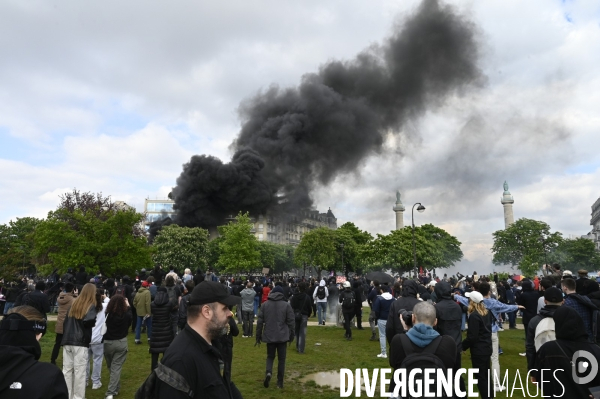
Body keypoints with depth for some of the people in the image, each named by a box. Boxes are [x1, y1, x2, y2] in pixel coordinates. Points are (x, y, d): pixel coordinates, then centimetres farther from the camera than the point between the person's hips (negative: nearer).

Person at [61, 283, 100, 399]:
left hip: (67, 341, 6)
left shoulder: (74, 303, 12)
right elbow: (88, 320, -23)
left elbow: (66, 321, 16)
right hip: (80, 342, -6)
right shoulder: (92, 305, -7)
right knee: (79, 372, 2)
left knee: (67, 370, 10)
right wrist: (93, 323, -3)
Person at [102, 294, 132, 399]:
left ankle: (115, 388, 34)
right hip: (121, 343, -1)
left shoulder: (107, 314, -15)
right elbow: (130, 318, 10)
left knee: (110, 367, 20)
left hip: (108, 343, 1)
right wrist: (128, 306, 22)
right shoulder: (126, 315, -13)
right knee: (116, 367, 3)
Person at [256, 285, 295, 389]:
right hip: (282, 336, -1)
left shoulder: (265, 304, 1)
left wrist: (258, 336, 10)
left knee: (270, 356, 18)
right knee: (281, 359, 11)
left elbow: (260, 322, 2)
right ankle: (280, 382, 13)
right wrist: (291, 336, 8)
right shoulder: (286, 305, -4)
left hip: (269, 336, 1)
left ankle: (268, 372, -8)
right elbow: (290, 322, -3)